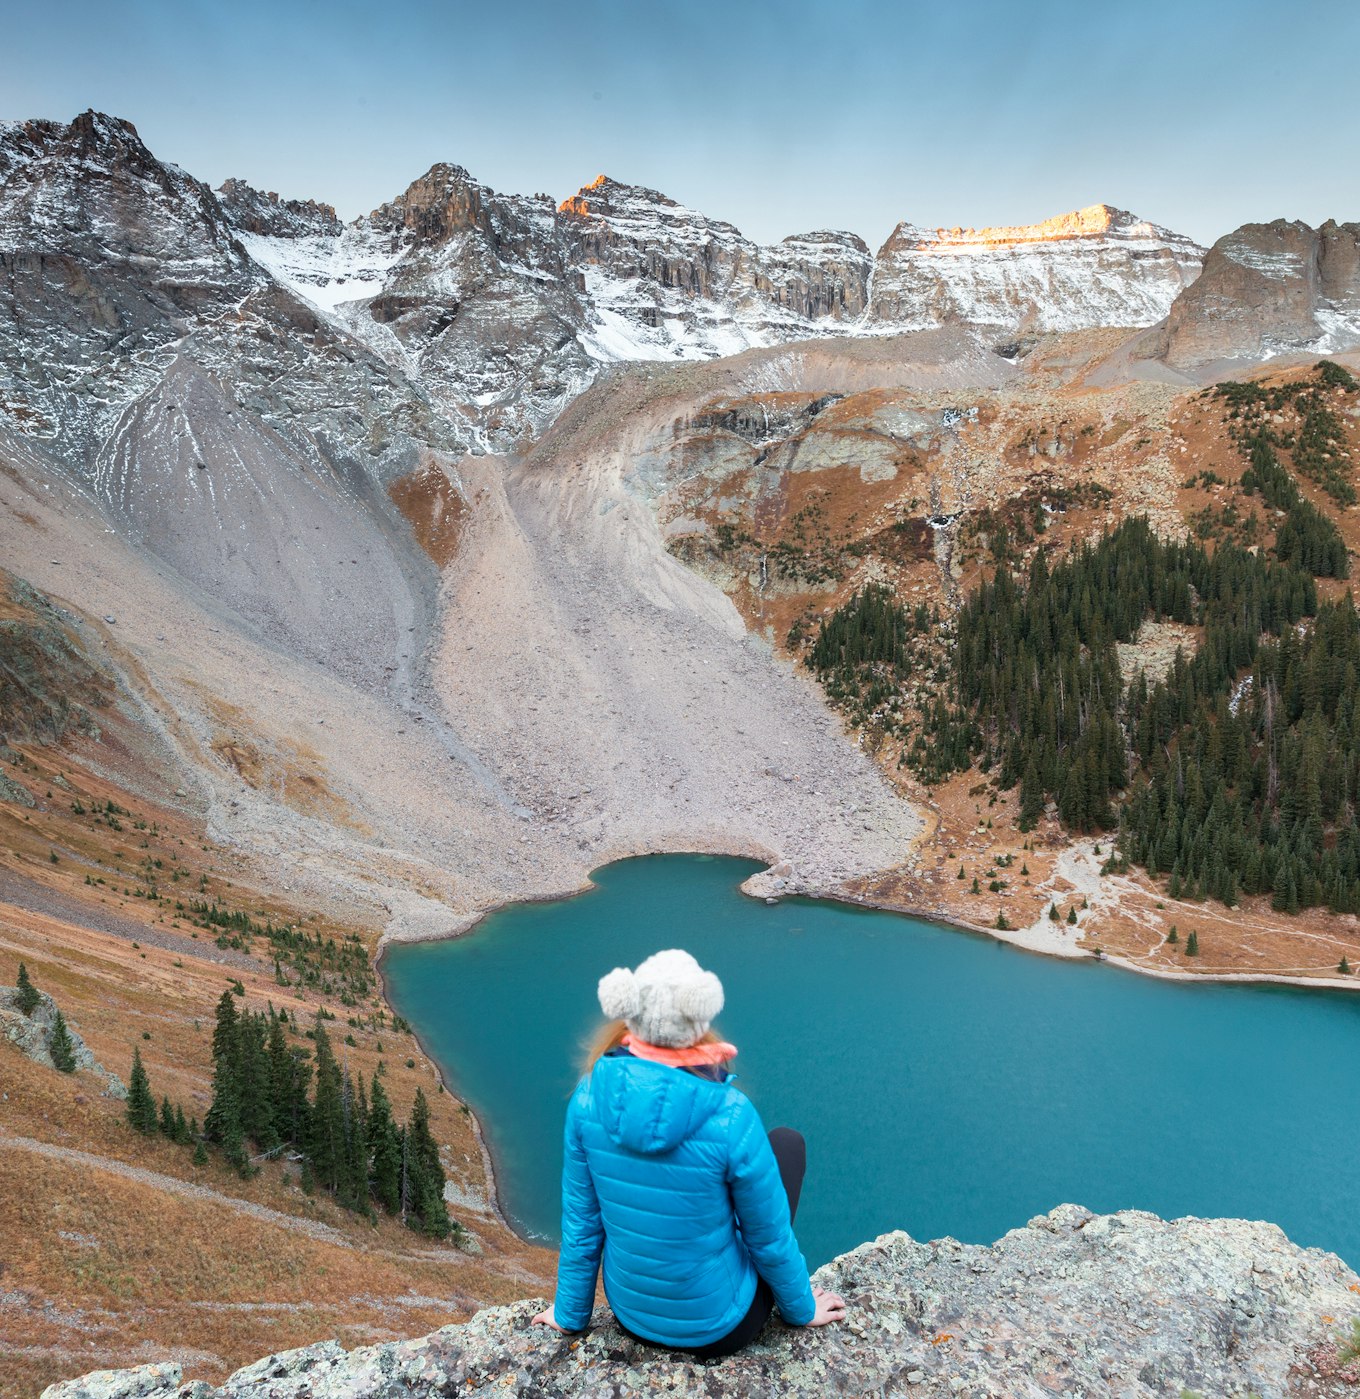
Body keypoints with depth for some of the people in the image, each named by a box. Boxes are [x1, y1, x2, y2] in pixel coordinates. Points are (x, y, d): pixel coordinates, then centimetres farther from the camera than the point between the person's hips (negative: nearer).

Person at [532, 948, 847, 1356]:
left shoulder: (589, 1097, -18)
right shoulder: (730, 1117, -29)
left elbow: (580, 1219, -5)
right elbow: (770, 1236, -13)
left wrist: (570, 1313, 12)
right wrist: (801, 1309, 7)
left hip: (631, 1315, 4)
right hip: (717, 1329, -4)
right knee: (787, 1143, 14)